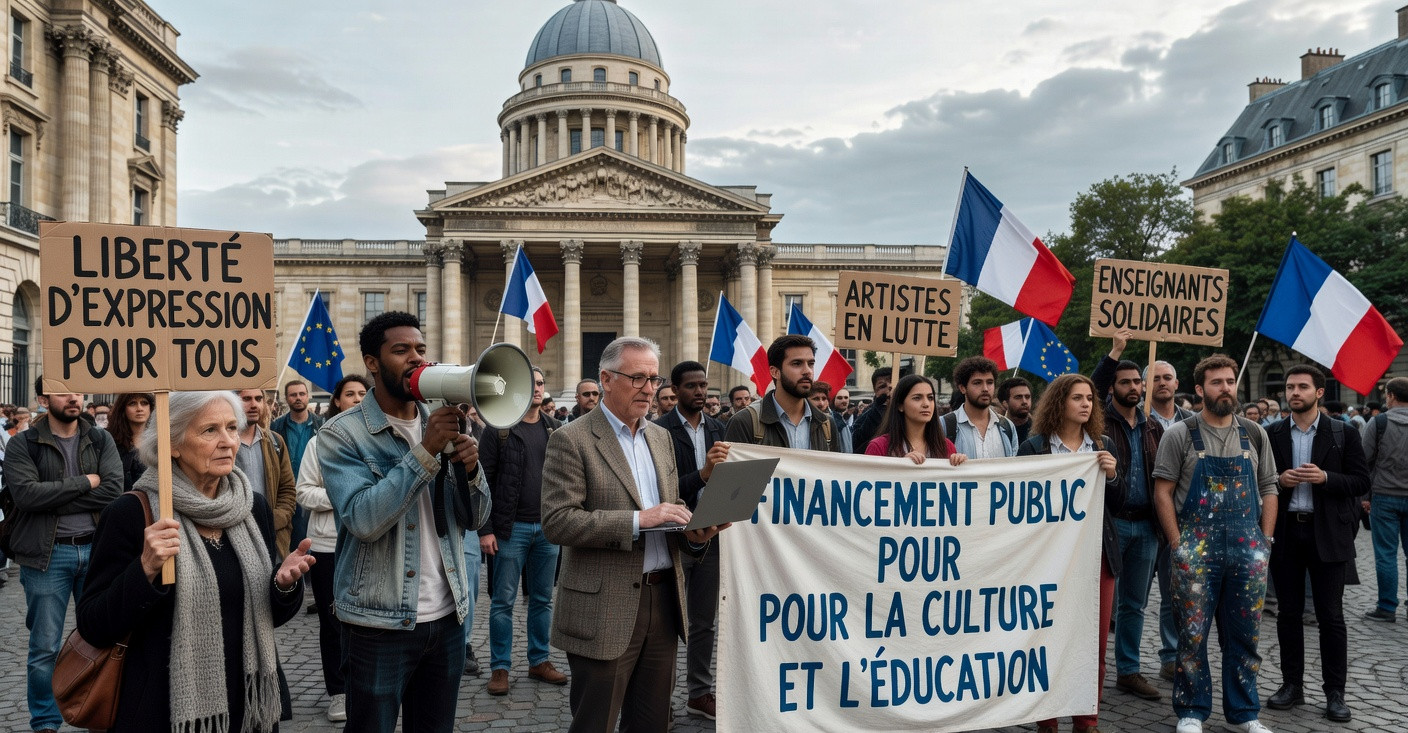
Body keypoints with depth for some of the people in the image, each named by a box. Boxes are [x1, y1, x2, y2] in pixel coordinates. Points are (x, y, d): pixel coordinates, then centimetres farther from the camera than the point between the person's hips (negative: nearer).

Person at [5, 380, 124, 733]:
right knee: (45, 648, 6)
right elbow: (26, 493, -17)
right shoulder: (23, 444, -2)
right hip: (48, 554, -2)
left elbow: (113, 490, -10)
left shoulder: (101, 440, 4)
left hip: (97, 549, 2)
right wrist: (85, 482, -13)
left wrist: (53, 501, -15)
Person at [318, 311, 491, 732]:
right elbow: (363, 520, -22)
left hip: (448, 617, 5)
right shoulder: (341, 433, -8)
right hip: (379, 625, -4)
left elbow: (475, 519, 5)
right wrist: (426, 452, -25)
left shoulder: (442, 423, 6)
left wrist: (469, 467, -14)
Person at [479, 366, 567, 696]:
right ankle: (499, 668, 14)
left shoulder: (555, 430, 9)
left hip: (548, 528, 4)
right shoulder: (498, 429, -4)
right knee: (503, 600, 3)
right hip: (511, 528, -4)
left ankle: (539, 661, 24)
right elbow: (483, 480, -6)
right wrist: (485, 529, -11)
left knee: (543, 598, 12)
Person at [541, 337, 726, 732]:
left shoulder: (660, 436, 13)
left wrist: (694, 531, -4)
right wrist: (638, 520, -23)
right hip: (605, 608, -6)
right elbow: (557, 522, -16)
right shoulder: (572, 440, -9)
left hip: (663, 598, 6)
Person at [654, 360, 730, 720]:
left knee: (704, 621, 14)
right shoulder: (660, 430, -11)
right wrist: (703, 474, -31)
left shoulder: (717, 428, 6)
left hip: (711, 535, 5)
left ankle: (700, 693, 27)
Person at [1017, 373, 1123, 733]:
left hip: (1098, 553, 4)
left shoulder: (1104, 445, 10)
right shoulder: (1033, 446, -2)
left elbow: (1118, 504, 10)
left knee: (1096, 640, 6)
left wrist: (1112, 475, -6)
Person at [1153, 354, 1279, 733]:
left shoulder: (1254, 435, 9)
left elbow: (1268, 489, 12)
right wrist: (1177, 545, -8)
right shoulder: (1180, 435, -2)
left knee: (1243, 635, 11)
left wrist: (1264, 541, 3)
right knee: (1193, 634, 3)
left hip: (1247, 549, 3)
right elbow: (1162, 491, -3)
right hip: (1196, 549, -3)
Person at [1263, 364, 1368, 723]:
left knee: (1331, 616, 3)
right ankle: (1292, 684, 20)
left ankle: (1335, 692, 13)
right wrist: (1278, 481, -12)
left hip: (1327, 533, -2)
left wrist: (1325, 478, -18)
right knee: (1288, 613, 9)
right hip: (1285, 532, 2)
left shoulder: (1343, 433, 0)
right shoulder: (1271, 434, 5)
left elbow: (1361, 482, -2)